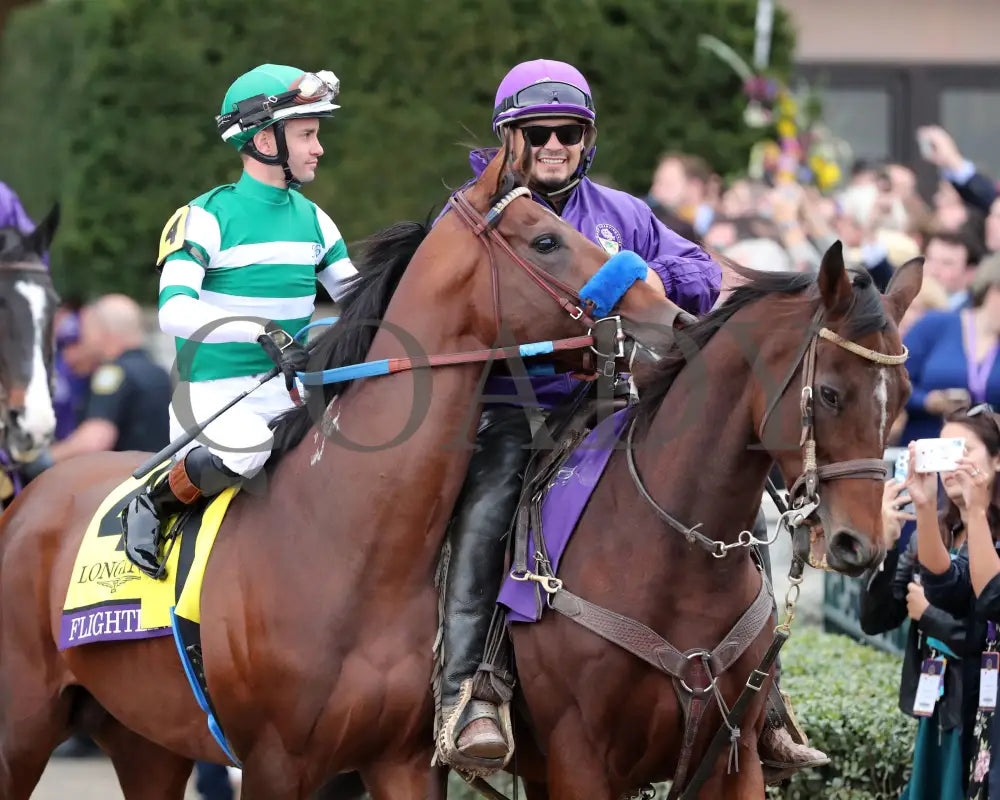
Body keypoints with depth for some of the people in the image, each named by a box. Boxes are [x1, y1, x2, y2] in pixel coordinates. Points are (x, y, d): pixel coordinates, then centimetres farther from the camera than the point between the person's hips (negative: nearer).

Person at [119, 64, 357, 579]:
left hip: (284, 396, 7)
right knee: (243, 451, -37)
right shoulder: (207, 217, -11)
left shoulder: (312, 220, 10)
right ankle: (153, 505, -8)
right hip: (211, 396, -6)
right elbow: (174, 312, -25)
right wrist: (261, 331, -39)